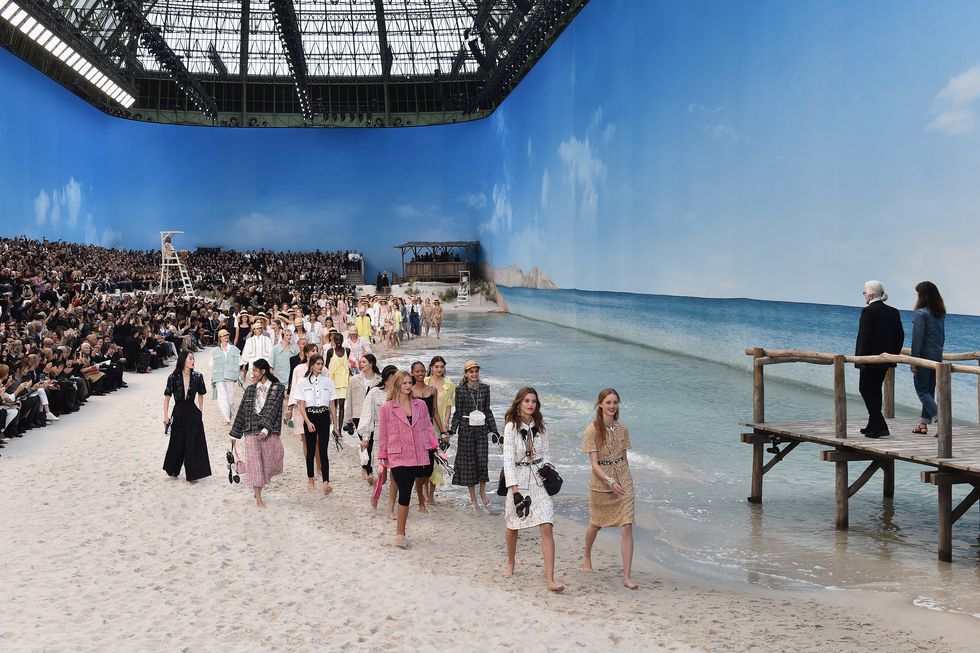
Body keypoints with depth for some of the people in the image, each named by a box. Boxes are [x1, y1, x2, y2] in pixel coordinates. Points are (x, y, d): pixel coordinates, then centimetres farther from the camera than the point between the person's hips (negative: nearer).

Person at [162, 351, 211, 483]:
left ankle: (191, 474, 10)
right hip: (178, 412, -1)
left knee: (193, 444, 1)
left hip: (192, 412, 1)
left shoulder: (197, 376, -1)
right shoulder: (173, 377, -7)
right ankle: (173, 471, 33)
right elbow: (167, 397, -2)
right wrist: (166, 415, -5)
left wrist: (201, 411, 10)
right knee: (177, 443, 10)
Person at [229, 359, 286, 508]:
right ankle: (258, 499, 4)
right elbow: (242, 411, 14)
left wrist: (265, 429, -22)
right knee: (255, 463, -1)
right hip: (251, 431, 2)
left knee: (270, 461, -1)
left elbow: (272, 409, -10)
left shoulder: (277, 388, 1)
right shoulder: (250, 389, 11)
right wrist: (234, 434, 14)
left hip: (269, 431, -2)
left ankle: (257, 488, 26)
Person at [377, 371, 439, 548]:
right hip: (398, 457, -3)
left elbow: (428, 427, 13)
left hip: (418, 456, 3)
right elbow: (383, 434, 3)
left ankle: (400, 530, 22)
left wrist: (435, 448, 7)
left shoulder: (420, 405, 8)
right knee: (405, 494, -7)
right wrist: (382, 457, 5)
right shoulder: (386, 408, -2)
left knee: (405, 495, 9)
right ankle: (400, 532, 4)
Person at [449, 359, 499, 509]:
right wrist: (452, 430, -7)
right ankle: (473, 497, 12)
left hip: (481, 429, 2)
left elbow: (487, 411, 12)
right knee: (468, 461, 2)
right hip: (466, 429, -2)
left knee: (482, 459, -8)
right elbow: (457, 412, 1)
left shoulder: (485, 388, 7)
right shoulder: (460, 390, -1)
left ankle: (482, 491, 14)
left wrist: (494, 430, 9)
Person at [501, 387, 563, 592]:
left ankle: (550, 580, -11)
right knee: (513, 526, 15)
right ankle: (511, 563, 44)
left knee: (546, 528, -10)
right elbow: (508, 460, -15)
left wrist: (548, 468, -5)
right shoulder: (511, 427, -10)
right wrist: (514, 489, -21)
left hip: (538, 481, 3)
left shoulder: (539, 426, 5)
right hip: (518, 480, -3)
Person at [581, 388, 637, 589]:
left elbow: (624, 459, 12)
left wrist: (628, 484, 14)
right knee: (596, 524, 17)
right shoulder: (592, 430, -11)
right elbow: (594, 463, -14)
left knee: (627, 528, -8)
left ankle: (627, 576, -4)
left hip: (623, 481, 2)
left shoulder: (622, 429, 3)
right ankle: (587, 557, 47)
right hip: (600, 483, -2)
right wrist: (610, 481, -25)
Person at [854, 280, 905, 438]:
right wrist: (894, 354, 17)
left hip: (870, 359, -7)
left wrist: (860, 358, -13)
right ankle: (873, 426, 24)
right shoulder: (893, 312, 7)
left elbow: (864, 337, -17)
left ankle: (880, 427, -7)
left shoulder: (868, 311, -15)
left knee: (866, 389, 2)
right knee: (875, 390, 18)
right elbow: (900, 335, 10)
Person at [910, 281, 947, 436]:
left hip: (924, 355, -8)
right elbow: (942, 336, 15)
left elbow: (917, 339, -18)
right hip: (937, 356, 8)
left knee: (922, 391, 0)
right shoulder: (941, 313, 9)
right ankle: (923, 424, 18)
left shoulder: (921, 314, -15)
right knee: (930, 390, 12)